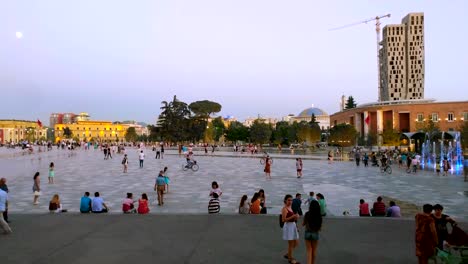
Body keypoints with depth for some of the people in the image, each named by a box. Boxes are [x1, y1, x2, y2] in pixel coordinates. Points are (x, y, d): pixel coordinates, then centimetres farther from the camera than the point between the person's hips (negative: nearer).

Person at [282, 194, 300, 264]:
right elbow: (283, 220, -20)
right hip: (288, 226, -9)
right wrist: (292, 216, -25)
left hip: (293, 226, 9)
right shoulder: (284, 209, -13)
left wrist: (296, 217, 2)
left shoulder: (290, 208, 13)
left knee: (296, 243, 15)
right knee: (291, 244, 1)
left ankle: (287, 254, 32)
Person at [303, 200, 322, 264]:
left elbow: (303, 224, 0)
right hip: (315, 234, 1)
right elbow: (320, 227, -5)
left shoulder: (307, 214, -10)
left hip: (307, 233, 0)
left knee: (309, 251, 6)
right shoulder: (319, 215, -9)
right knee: (314, 251, 18)